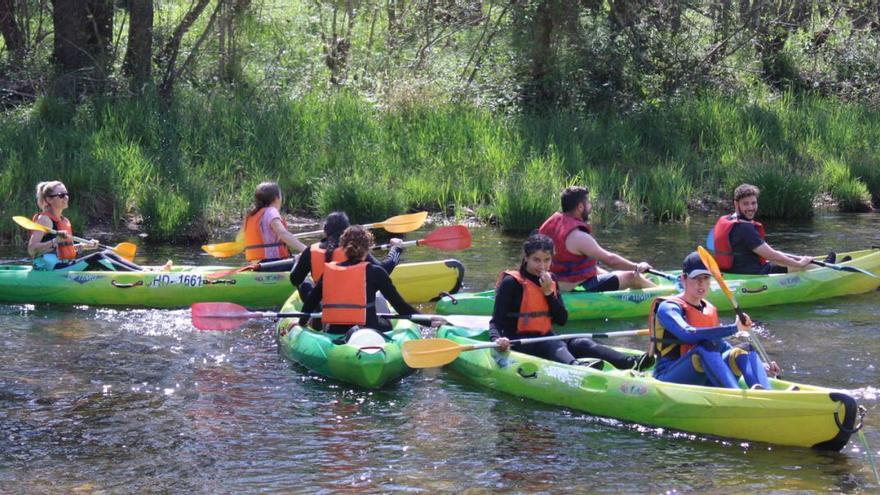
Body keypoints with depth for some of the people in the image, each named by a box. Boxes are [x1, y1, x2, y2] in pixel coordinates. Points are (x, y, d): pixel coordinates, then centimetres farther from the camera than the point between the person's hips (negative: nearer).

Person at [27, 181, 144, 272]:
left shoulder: (65, 221, 18)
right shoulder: (44, 219, -9)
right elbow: (32, 250, -20)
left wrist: (84, 246, 17)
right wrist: (56, 241, -30)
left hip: (64, 266, 10)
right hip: (50, 269, -10)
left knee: (107, 254, -1)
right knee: (96, 258, -20)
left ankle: (142, 270, -11)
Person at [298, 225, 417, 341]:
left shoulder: (329, 270, 4)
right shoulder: (375, 272, -6)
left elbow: (310, 302, 14)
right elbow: (399, 305, -4)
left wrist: (301, 322, 32)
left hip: (333, 333, 5)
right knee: (387, 324, 27)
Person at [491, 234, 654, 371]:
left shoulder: (550, 280, 14)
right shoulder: (511, 283, -5)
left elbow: (562, 320, 7)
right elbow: (496, 322, -10)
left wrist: (549, 292, -6)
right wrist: (497, 339, -33)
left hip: (545, 338, 7)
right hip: (519, 342, -6)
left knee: (583, 344, -18)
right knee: (556, 347, -35)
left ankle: (630, 362, -43)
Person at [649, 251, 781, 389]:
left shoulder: (710, 310, 18)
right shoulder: (668, 307, -7)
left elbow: (722, 346, 28)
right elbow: (687, 334, -27)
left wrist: (761, 367, 16)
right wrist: (734, 328, -29)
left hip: (703, 380, 7)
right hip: (669, 377, -7)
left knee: (745, 351, -17)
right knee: (706, 346, -33)